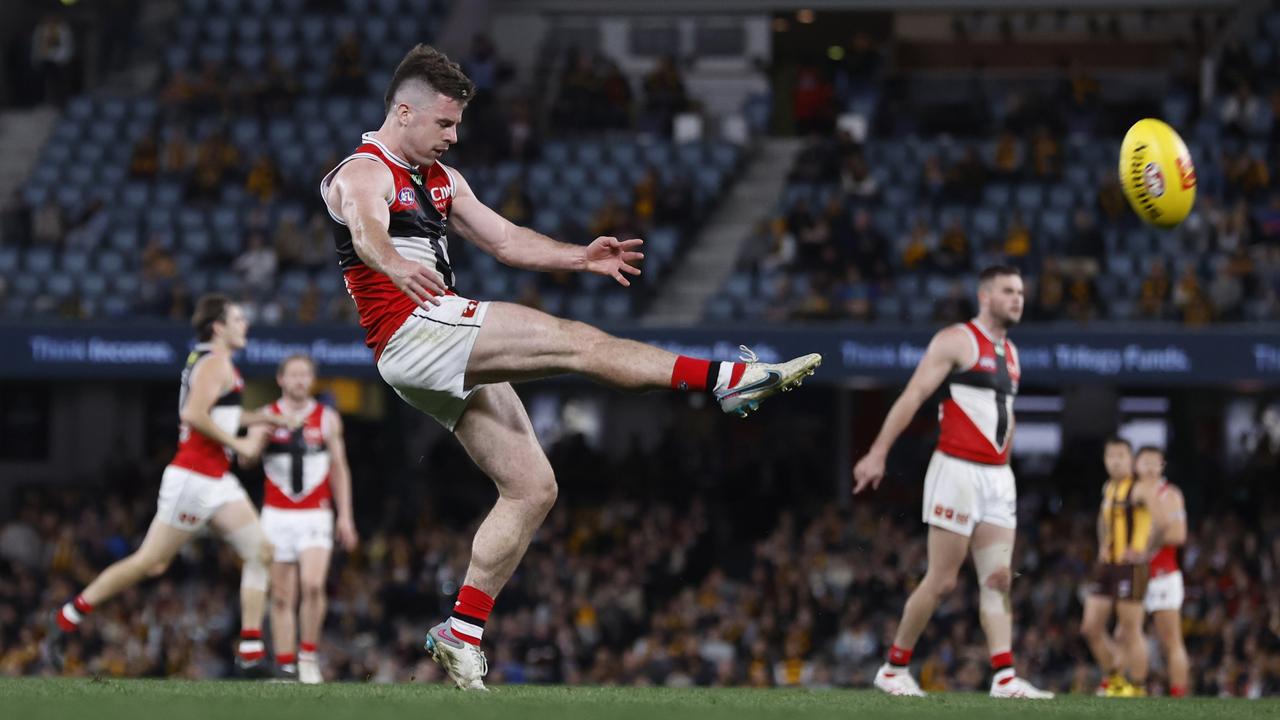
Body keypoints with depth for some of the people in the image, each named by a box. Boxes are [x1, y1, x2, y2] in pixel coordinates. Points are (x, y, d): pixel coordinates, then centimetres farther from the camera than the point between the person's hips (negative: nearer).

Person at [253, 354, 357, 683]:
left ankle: (308, 655, -6)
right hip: (277, 517, 1)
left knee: (313, 585, -20)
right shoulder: (266, 417, 4)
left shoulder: (327, 419, 7)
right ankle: (286, 667, 4)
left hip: (316, 517, -1)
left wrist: (345, 516, 5)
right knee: (282, 597, 0)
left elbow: (339, 470, 12)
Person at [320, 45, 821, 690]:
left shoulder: (440, 179, 24)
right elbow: (369, 234, -29)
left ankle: (462, 634, 3)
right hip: (412, 331, -10)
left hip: (450, 359, 10)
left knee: (531, 488, 4)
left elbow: (505, 240, 26)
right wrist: (399, 269, -52)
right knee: (572, 340, -17)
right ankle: (728, 379, -18)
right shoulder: (363, 174, -6)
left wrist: (580, 258, 10)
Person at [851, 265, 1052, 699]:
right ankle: (894, 669, 9)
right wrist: (878, 453, -18)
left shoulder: (1009, 353, 17)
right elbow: (912, 396, -11)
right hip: (957, 470, -7)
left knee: (998, 580, -3)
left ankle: (1004, 678, -9)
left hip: (998, 476, 7)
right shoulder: (957, 341, -6)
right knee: (942, 581, -4)